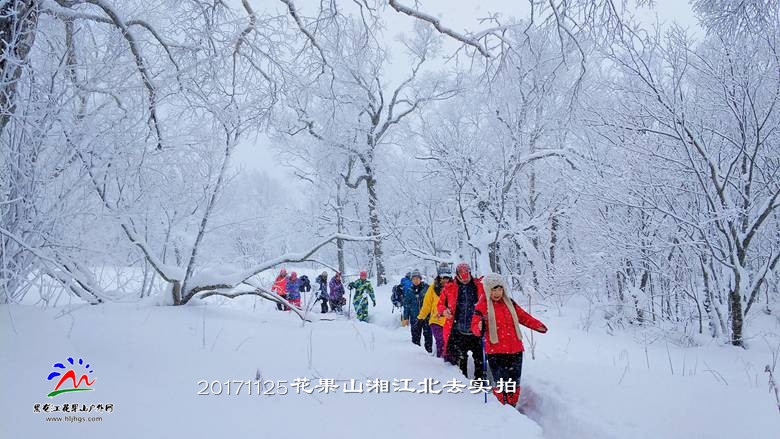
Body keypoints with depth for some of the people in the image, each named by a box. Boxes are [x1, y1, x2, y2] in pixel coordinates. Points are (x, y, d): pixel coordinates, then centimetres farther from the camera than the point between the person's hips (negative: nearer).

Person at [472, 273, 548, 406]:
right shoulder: (482, 306, -3)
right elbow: (474, 325, -10)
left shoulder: (509, 303, 12)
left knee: (514, 384, 11)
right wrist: (480, 328, -33)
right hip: (495, 351, -5)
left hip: (515, 350, 5)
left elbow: (523, 316, 18)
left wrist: (538, 325, 5)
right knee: (501, 386, -8)